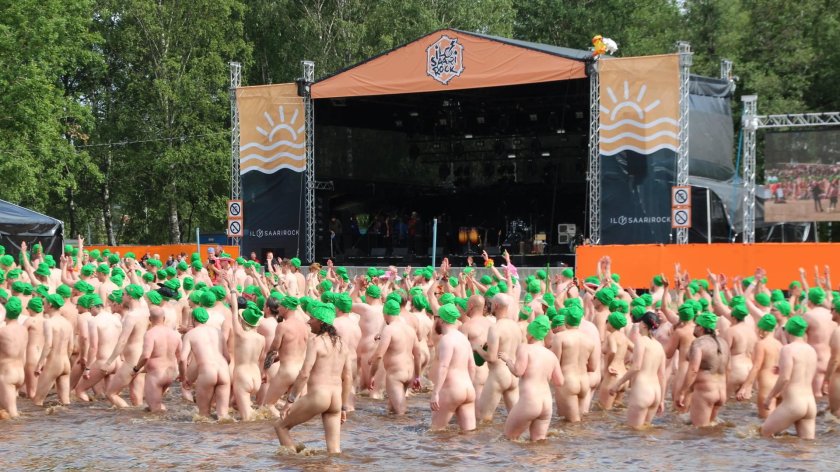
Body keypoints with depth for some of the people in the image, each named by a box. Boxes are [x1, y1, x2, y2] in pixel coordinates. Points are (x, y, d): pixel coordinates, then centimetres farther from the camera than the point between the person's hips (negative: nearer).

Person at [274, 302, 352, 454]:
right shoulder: (342, 345, 13)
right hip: (336, 399, 7)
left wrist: (290, 400, -9)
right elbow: (348, 378, 15)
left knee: (280, 426, 11)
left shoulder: (315, 342, -8)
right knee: (334, 450, 7)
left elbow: (304, 374, -15)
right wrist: (343, 407, 22)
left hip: (317, 395, -7)